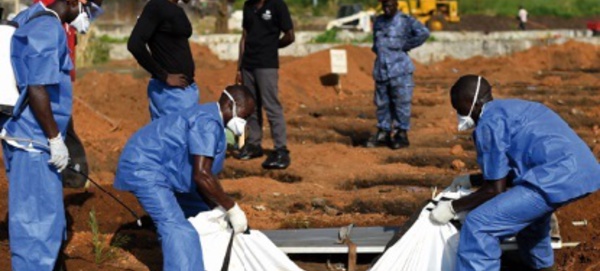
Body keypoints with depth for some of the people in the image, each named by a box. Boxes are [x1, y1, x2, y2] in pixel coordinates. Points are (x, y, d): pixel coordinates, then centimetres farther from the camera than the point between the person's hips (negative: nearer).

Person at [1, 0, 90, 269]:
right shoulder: (48, 29, -17)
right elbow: (37, 89, -24)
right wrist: (55, 139, -18)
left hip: (27, 138, 10)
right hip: (34, 144, -10)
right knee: (39, 223, -4)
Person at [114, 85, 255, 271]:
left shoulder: (209, 119, 13)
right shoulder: (208, 123, -20)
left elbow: (200, 177, 15)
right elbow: (201, 175, -28)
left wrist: (219, 211, 7)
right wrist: (232, 209, -22)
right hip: (144, 170, -11)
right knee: (177, 228, -22)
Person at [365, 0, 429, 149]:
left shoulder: (405, 21, -5)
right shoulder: (378, 21, 16)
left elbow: (423, 33, -19)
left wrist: (406, 45, -13)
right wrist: (377, 50, 13)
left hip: (399, 71, -6)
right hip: (381, 69, 6)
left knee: (401, 102, -4)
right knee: (382, 103, 9)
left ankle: (402, 134, 1)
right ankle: (383, 133, 17)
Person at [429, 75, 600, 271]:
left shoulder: (490, 123, -4)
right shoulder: (511, 109, 25)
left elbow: (495, 190, -2)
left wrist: (453, 207, 8)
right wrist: (471, 180, 40)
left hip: (558, 177, -10)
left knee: (479, 225, -14)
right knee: (528, 207, 41)